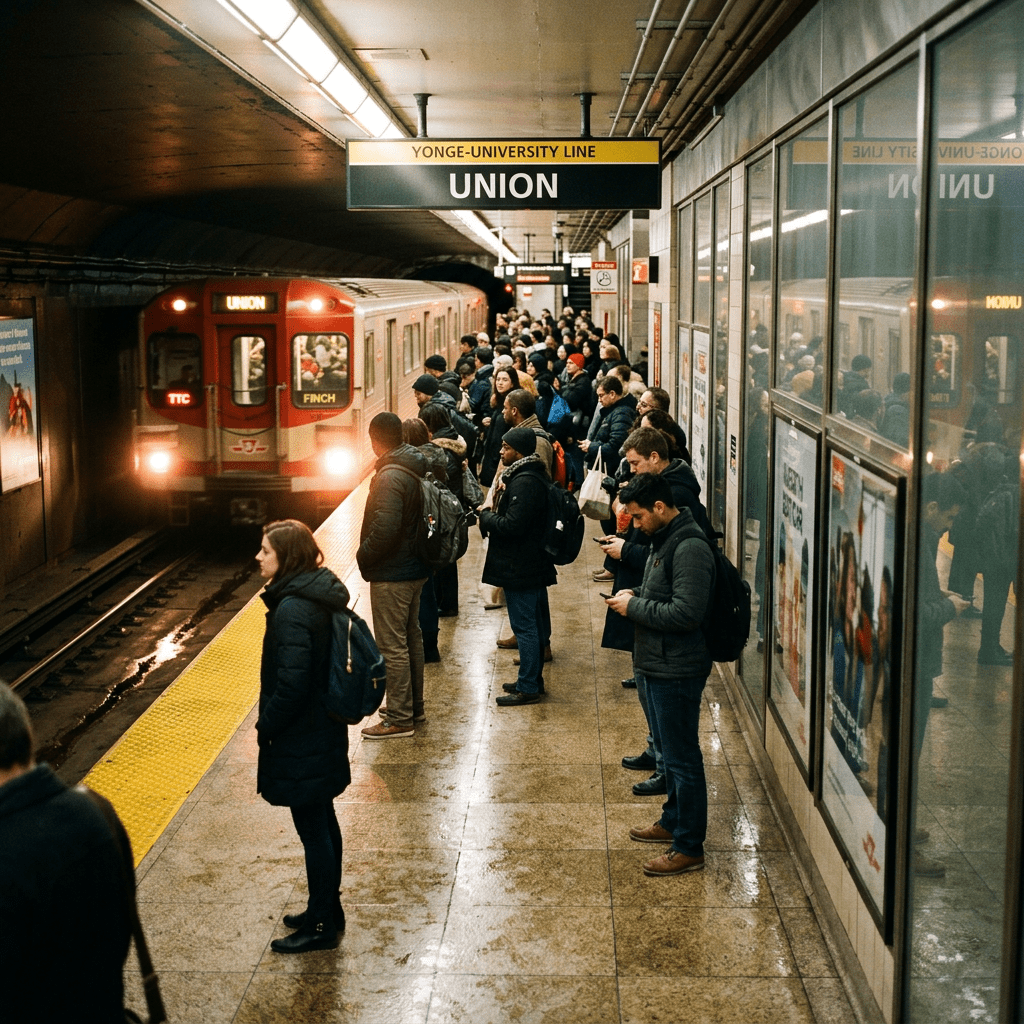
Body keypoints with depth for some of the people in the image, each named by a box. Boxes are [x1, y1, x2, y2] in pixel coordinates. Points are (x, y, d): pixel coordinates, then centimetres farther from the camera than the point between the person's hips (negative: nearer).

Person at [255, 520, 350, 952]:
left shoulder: (292, 611, -26)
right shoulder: (321, 594, 4)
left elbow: (291, 684, -28)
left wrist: (266, 725, -12)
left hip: (301, 740, -10)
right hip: (324, 730, 10)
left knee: (313, 830, 3)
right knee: (323, 822, 20)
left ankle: (321, 925, 16)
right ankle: (328, 910, 34)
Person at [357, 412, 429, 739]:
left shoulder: (389, 477, -22)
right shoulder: (415, 471, 7)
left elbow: (384, 529, -30)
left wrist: (363, 556, -13)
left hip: (391, 574, -10)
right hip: (415, 568, 10)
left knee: (392, 646, -2)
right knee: (411, 638, 19)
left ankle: (400, 719, 4)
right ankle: (415, 707, 30)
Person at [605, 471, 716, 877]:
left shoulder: (690, 549, -22)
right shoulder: (664, 539, 11)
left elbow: (685, 613, -28)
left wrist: (634, 607, -18)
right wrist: (634, 597, 5)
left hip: (677, 669, -10)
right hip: (658, 664, 10)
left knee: (681, 757, -2)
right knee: (668, 749, 23)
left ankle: (689, 847, 7)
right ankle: (673, 819, 38)